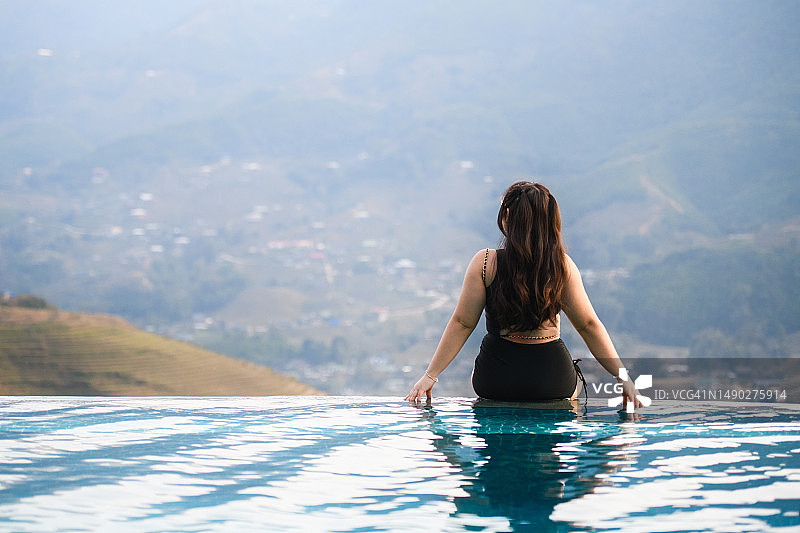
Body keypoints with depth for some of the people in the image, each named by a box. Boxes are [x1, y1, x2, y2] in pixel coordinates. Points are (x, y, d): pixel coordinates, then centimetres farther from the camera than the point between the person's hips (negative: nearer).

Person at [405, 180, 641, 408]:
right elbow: (588, 325, -7)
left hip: (494, 383, 0)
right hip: (553, 382, 0)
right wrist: (622, 376, 0)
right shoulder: (562, 265, -10)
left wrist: (430, 375, 1)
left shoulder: (484, 263, -11)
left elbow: (462, 323, -7)